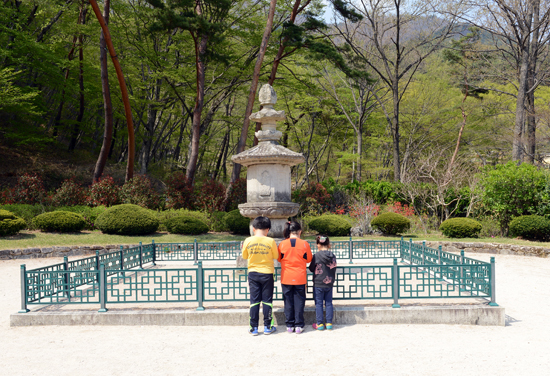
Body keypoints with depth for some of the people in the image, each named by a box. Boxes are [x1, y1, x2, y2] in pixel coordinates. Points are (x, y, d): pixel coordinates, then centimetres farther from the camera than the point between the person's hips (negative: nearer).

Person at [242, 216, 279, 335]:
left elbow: (244, 256, 5)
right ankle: (267, 327, 14)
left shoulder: (248, 241, -6)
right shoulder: (270, 241, -11)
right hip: (267, 273, -1)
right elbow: (276, 256, 0)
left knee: (254, 300, 7)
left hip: (253, 273, 1)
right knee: (267, 300, 8)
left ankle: (254, 328, 9)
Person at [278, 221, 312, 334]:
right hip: (300, 278, -1)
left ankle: (289, 325, 14)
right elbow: (308, 259, 5)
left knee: (288, 301, 9)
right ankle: (299, 325, 9)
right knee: (299, 301, 7)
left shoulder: (282, 244, -6)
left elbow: (279, 259, 8)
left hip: (286, 278, 1)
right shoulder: (304, 244, -7)